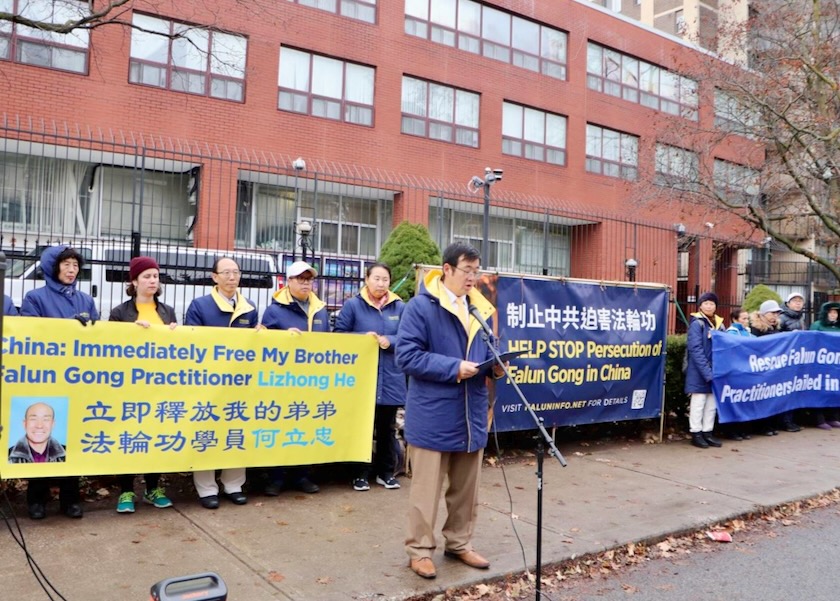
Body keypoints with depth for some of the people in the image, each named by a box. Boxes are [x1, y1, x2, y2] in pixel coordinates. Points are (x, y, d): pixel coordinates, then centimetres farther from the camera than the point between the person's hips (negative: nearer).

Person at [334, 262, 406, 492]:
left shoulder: (399, 307, 3)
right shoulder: (352, 305, -2)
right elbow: (339, 335, -2)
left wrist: (388, 341, -17)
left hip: (391, 378, 2)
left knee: (387, 427, 12)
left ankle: (386, 472, 25)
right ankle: (362, 473, 19)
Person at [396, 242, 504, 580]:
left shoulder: (480, 308, 10)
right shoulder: (421, 306, -11)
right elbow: (407, 355, -17)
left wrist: (495, 365, -3)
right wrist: (454, 367, -21)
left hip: (471, 415, 7)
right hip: (432, 416, -7)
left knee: (467, 488, 17)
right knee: (427, 488, 4)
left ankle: (459, 544, 34)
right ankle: (420, 550, 20)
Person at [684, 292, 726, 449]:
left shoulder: (719, 324, 10)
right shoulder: (697, 323, -10)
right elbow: (696, 349, -16)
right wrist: (706, 372, -22)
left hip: (715, 371, 6)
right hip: (699, 372, -6)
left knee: (712, 404, 12)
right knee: (698, 403, 1)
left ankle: (707, 432, 21)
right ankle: (696, 434, 10)